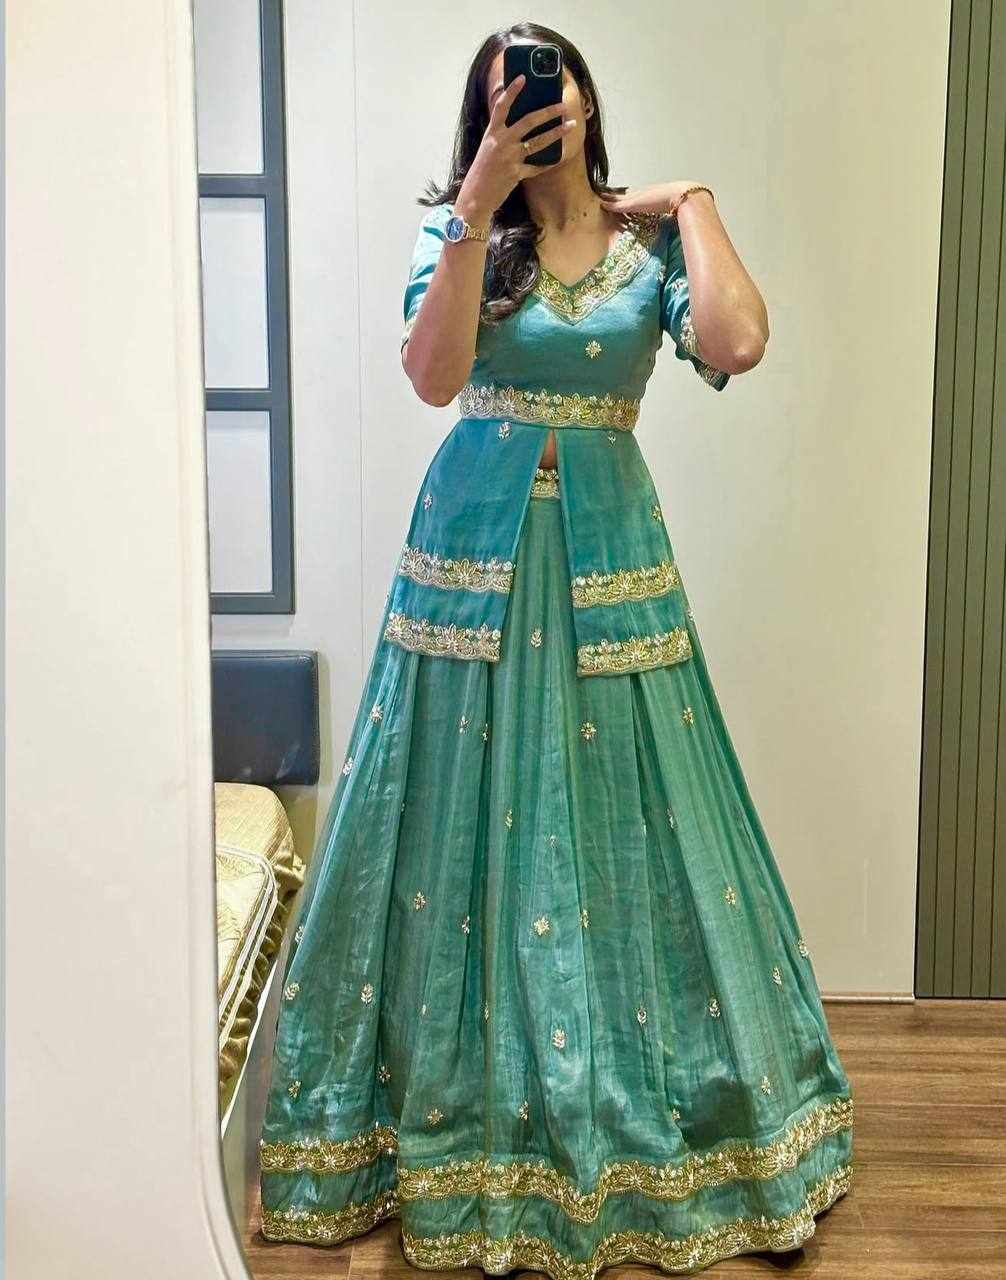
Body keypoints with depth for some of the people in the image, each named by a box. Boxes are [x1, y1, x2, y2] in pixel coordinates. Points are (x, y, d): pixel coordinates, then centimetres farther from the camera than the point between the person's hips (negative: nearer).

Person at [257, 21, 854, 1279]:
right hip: (476, 541, 0)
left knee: (620, 811, 4)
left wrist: (693, 203, -5)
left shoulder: (652, 237, 4)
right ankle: (464, 1100, 23)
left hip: (606, 548, 0)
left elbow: (736, 343, -16)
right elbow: (433, 374, -15)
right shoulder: (456, 231, 4)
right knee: (469, 810, 5)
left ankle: (639, 1115, 22)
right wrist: (476, 210, -19)